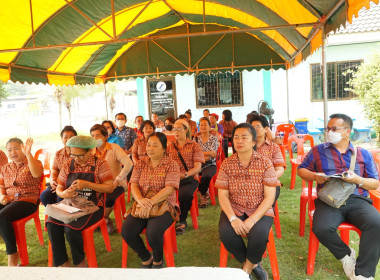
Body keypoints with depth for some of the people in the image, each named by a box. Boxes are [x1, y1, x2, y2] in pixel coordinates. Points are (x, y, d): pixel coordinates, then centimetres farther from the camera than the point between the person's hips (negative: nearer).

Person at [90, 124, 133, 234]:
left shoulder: (114, 148, -8)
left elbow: (129, 163, -20)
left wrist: (117, 180, -24)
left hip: (117, 184, -4)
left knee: (108, 198, -32)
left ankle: (103, 219, 3)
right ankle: (106, 220, 6)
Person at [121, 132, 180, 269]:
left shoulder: (171, 165, -2)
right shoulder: (140, 164, 11)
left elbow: (169, 188, -14)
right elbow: (134, 185, 2)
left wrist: (151, 202, -26)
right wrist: (140, 200, -20)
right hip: (141, 206, 4)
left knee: (153, 232, -31)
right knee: (126, 231, -20)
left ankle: (157, 260, 5)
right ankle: (146, 258, 9)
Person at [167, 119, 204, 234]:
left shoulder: (194, 146, 8)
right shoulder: (170, 147, 19)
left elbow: (197, 168, -1)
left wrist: (184, 175, -19)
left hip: (189, 179, -2)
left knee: (184, 194, -35)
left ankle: (182, 221, -7)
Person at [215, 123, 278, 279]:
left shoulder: (265, 163, -7)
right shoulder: (227, 164, -2)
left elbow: (269, 197, -10)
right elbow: (223, 196, -4)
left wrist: (252, 220, -22)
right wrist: (233, 219, -20)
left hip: (260, 210, -1)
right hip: (234, 210, 2)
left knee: (259, 234, -31)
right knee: (226, 233, -27)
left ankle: (247, 266, 5)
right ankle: (253, 264, 4)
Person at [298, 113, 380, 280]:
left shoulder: (363, 154, 15)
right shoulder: (318, 151, 13)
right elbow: (301, 170, 18)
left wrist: (358, 179, -8)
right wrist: (314, 176, -4)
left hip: (357, 200, 1)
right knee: (321, 229, -30)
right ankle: (346, 254, 3)